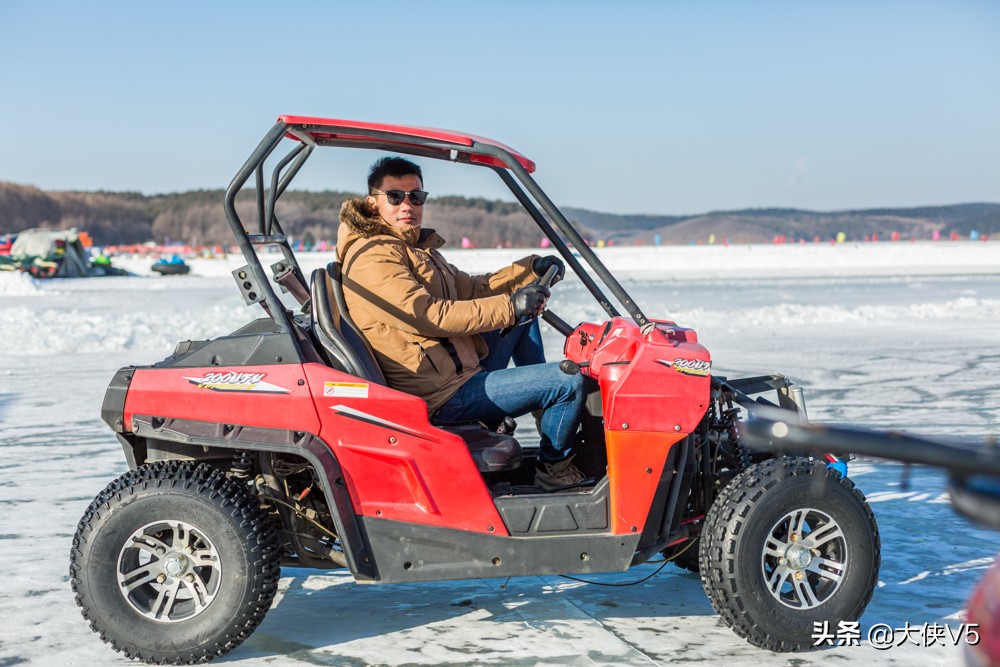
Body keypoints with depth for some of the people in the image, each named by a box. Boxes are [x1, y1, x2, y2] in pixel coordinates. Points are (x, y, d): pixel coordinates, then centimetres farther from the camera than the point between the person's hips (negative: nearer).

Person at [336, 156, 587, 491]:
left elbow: (470, 289, 23)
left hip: (462, 372, 11)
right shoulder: (373, 258, -15)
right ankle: (553, 469, 6)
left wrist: (531, 269, 12)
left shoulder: (419, 249, 18)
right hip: (443, 396, -11)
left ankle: (544, 405, 21)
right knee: (569, 382, -15)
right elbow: (429, 316, -25)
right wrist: (509, 307, -23)